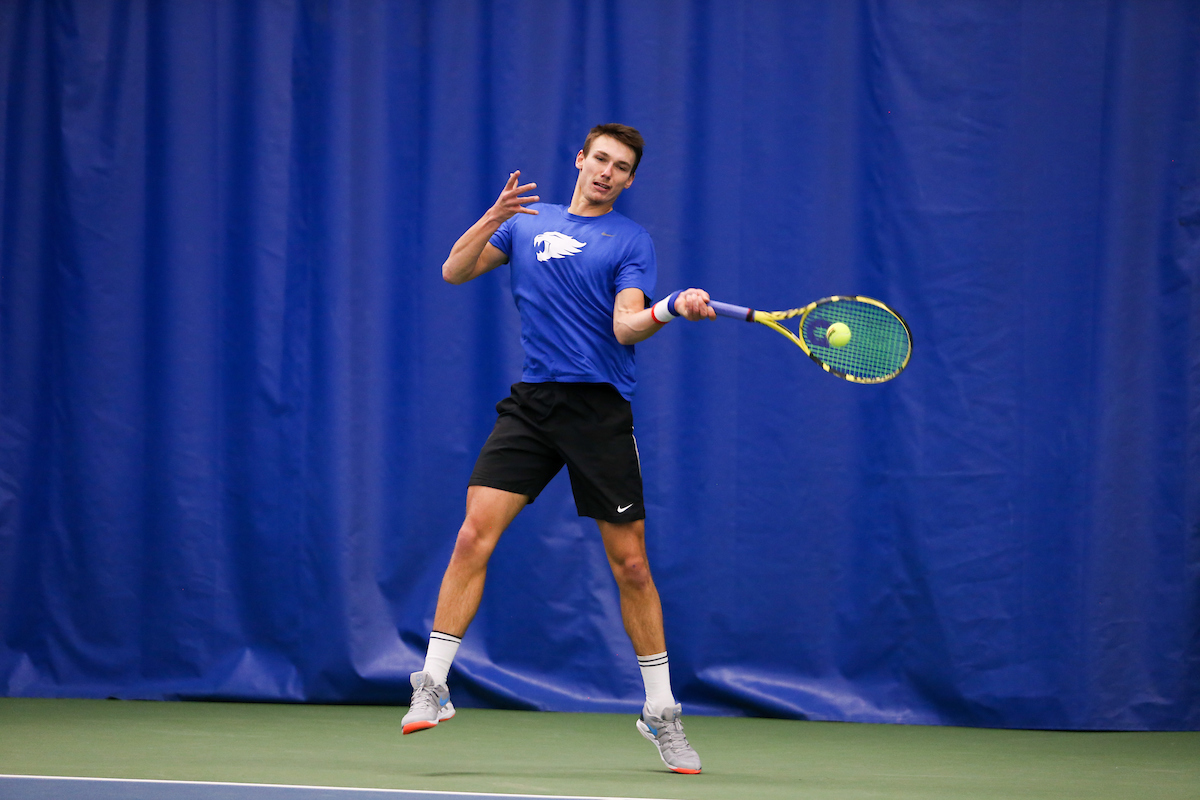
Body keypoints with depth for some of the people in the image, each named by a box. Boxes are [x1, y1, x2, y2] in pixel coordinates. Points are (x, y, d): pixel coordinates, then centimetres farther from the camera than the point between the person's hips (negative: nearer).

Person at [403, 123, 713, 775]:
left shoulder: (631, 241, 4)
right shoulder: (526, 222, 14)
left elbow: (627, 325, -9)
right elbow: (454, 271, 7)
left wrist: (673, 309, -29)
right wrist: (494, 218, -8)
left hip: (599, 409, -2)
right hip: (530, 403, 2)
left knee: (630, 564, 0)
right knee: (474, 536, -12)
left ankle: (661, 715, 11)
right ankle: (431, 687, -5)